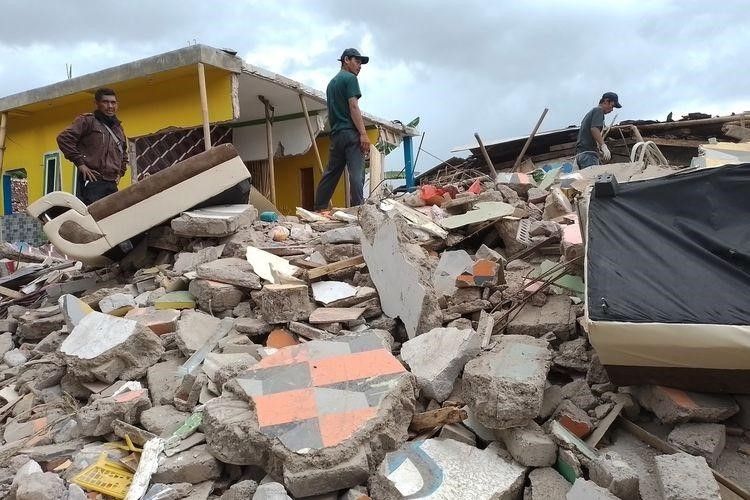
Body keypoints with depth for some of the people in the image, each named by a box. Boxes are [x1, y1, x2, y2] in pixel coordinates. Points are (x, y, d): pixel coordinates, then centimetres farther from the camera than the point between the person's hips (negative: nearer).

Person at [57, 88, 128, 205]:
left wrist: (120, 172, 22)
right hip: (92, 181, -6)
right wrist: (80, 163, -12)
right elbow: (63, 138, -7)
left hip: (112, 184, 7)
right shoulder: (88, 120, 3)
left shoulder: (118, 127, 24)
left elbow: (124, 153, 37)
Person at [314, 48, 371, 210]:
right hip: (350, 132, -8)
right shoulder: (350, 78, 0)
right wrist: (363, 133, -16)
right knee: (356, 173, -14)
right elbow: (353, 107, -11)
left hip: (335, 134, 8)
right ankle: (357, 208, -21)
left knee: (330, 173, 10)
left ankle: (319, 209, 12)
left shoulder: (331, 82, 26)